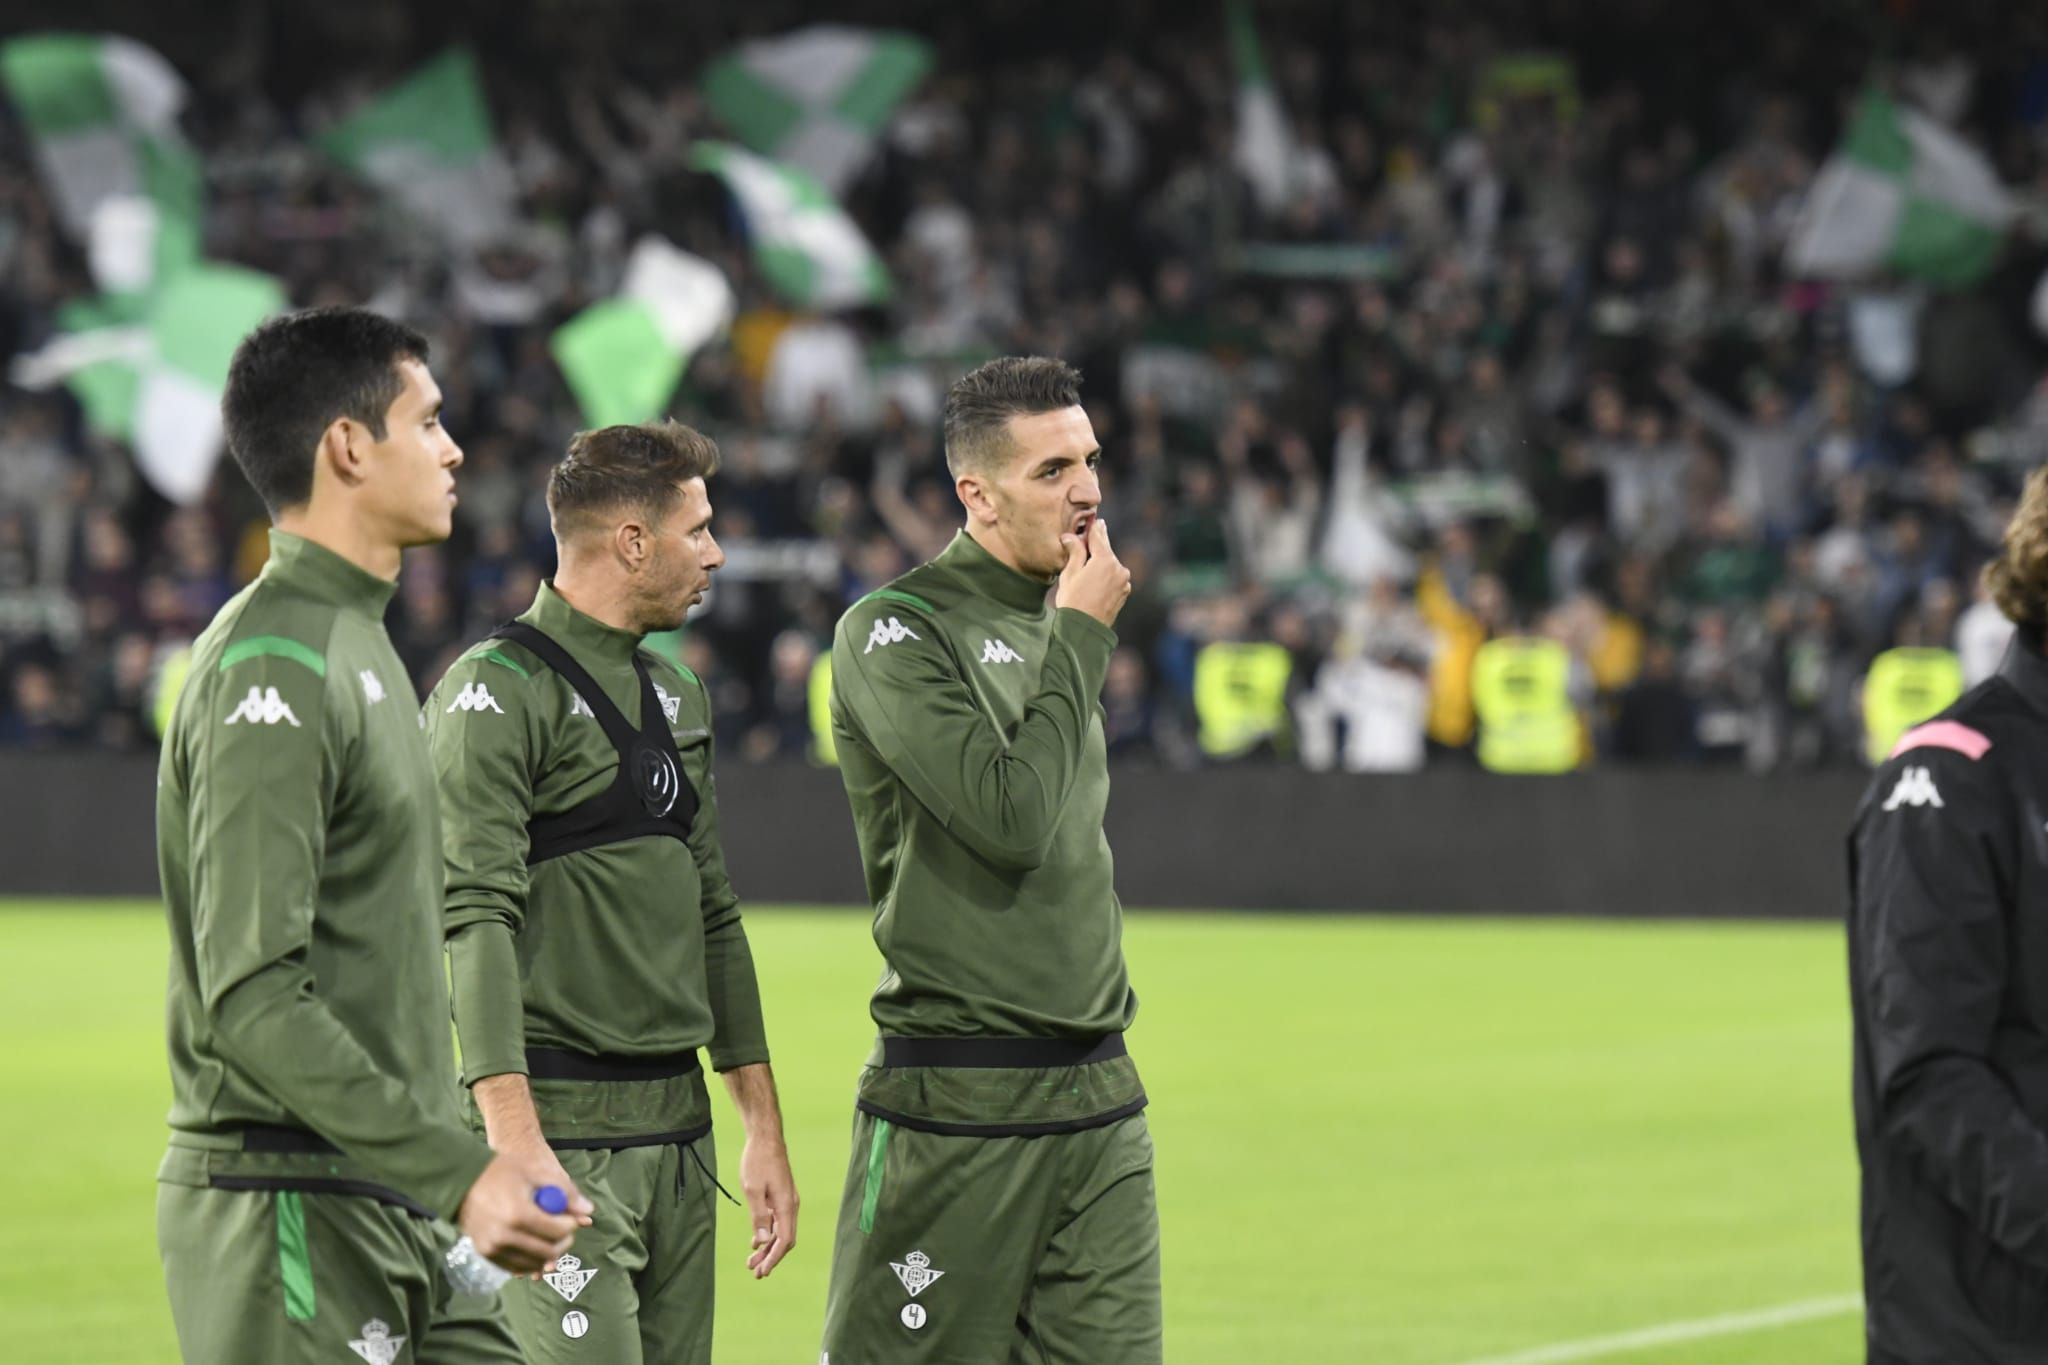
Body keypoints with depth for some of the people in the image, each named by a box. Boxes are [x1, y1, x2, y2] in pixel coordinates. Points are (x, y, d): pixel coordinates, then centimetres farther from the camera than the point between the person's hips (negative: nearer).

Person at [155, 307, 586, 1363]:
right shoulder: (268, 671, -15)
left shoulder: (356, 642, 17)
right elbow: (250, 1000, -23)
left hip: (393, 1204, 9)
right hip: (291, 1215, -9)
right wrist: (458, 1172, -25)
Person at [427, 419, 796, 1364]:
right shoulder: (500, 693, -9)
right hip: (565, 1128, -8)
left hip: (678, 1128, 8)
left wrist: (763, 1128, 19)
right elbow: (477, 921, -18)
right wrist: (514, 1140, -27)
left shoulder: (676, 695, 18)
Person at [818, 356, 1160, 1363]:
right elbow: (1011, 818, -21)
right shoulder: (895, 633, -9)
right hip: (957, 1104, -7)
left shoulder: (1059, 624, 16)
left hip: (1098, 1096, 7)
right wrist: (1080, 639, -11)